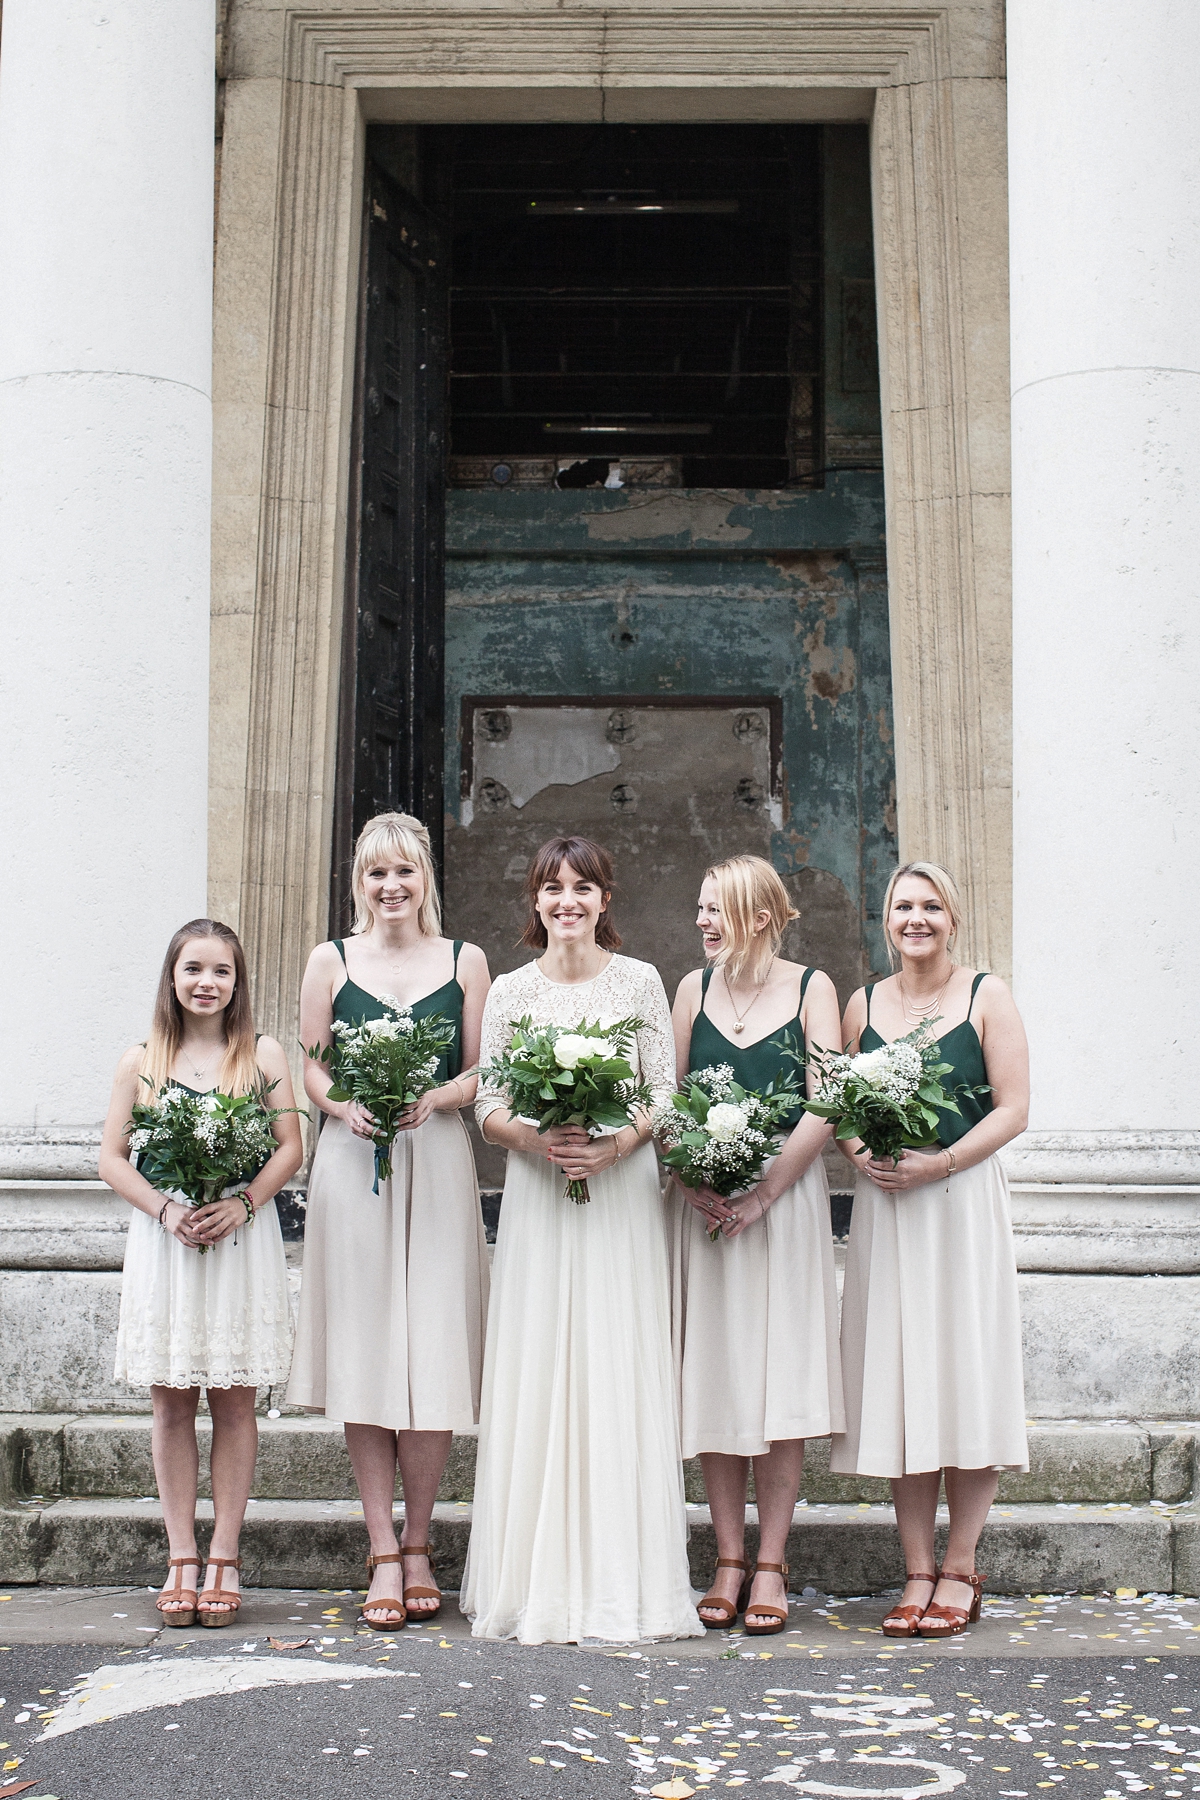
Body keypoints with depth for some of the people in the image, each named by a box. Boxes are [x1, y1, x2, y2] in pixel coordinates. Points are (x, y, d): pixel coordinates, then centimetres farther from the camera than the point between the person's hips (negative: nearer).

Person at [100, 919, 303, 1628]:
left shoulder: (263, 1055, 3)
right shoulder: (141, 1061, 6)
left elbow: (291, 1147, 1)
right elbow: (113, 1157, 5)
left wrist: (242, 1205, -15)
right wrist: (166, 1209, -11)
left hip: (243, 1242, -1)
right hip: (165, 1243, 1)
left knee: (234, 1401, 2)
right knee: (172, 1403, 4)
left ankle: (224, 1558, 9)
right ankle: (182, 1557, 12)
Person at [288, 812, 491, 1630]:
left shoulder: (465, 961, 7)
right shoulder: (331, 961, 8)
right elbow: (311, 1066, 8)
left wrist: (434, 1099, -13)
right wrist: (345, 1107, -11)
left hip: (438, 1164, 0)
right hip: (351, 1164, 0)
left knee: (434, 1348, -2)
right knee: (363, 1349, -1)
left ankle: (418, 1546, 13)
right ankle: (384, 1554, 6)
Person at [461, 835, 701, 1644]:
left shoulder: (640, 982, 5)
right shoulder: (510, 991, 8)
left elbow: (665, 1094, 2)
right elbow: (488, 1103, 5)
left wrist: (615, 1144, -15)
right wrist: (538, 1139, -14)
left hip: (622, 1189, -1)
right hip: (537, 1191, 1)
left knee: (620, 1369, -3)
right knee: (536, 1370, 0)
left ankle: (621, 1582, 4)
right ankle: (542, 1579, 7)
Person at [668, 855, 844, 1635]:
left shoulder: (811, 987, 0)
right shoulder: (694, 987, 8)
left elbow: (824, 1108, -7)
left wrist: (761, 1192, -14)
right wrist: (689, 1179, -10)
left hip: (786, 1198, -3)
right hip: (704, 1203, 3)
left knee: (781, 1375, -1)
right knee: (712, 1377, 3)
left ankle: (772, 1566, 7)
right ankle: (729, 1561, 12)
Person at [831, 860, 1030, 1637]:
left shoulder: (987, 996, 1)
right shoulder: (863, 1005, 11)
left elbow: (1013, 1110, -5)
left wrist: (938, 1164, -15)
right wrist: (863, 1154, -8)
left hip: (964, 1199, -3)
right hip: (883, 1206, 3)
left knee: (967, 1376, -2)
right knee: (897, 1383, 2)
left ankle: (960, 1570, 10)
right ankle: (918, 1572, 9)